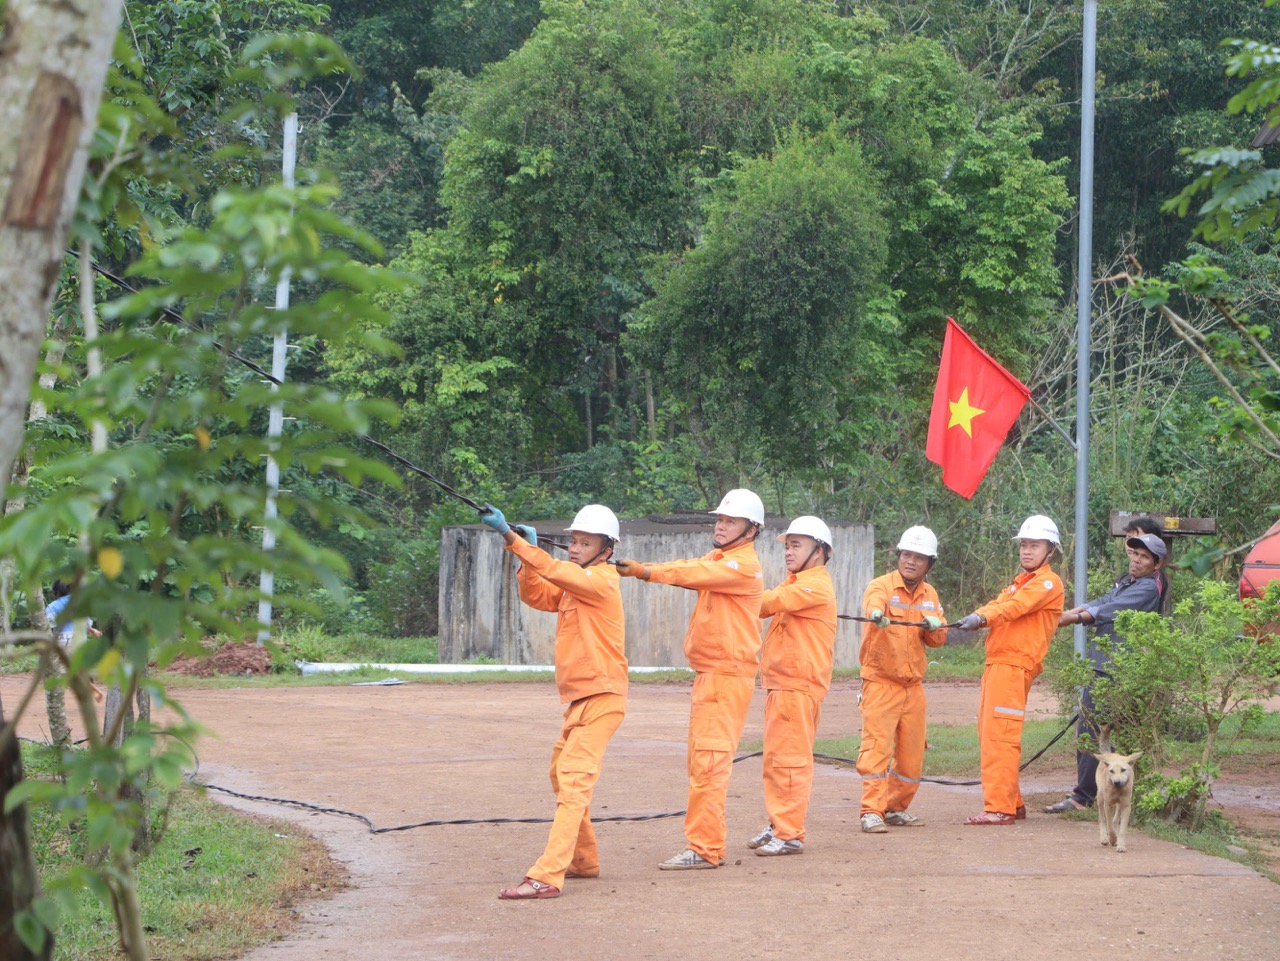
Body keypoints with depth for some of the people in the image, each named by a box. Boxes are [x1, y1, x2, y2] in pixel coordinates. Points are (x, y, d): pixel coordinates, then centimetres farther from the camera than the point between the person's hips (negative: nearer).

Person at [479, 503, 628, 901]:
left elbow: (555, 570, -25)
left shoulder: (603, 580, -12)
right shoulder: (573, 584, 17)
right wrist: (527, 553, -7)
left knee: (574, 780, -18)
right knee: (562, 776, 21)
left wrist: (511, 536, -29)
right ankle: (584, 861, 34)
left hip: (601, 696, -11)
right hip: (579, 699, 11)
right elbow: (535, 595, 9)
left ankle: (546, 877, -27)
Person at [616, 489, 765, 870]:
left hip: (728, 676, -10)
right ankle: (708, 844, 16)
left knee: (710, 761, -12)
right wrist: (639, 569, -13)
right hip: (707, 673, 10)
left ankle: (703, 849, -12)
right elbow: (689, 569, 4)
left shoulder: (745, 566, -11)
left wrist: (646, 571, -29)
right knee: (700, 762, 11)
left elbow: (695, 574, -22)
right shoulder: (717, 558, 19)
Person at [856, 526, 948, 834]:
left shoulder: (929, 594, 11)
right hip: (881, 683, -6)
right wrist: (876, 613, -57)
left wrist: (933, 626, -13)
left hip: (913, 685, 6)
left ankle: (896, 808, 23)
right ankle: (872, 811, -13)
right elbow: (873, 601, -32)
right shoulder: (882, 586, -8)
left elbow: (939, 639, 11)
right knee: (877, 745, -14)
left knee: (912, 753, 9)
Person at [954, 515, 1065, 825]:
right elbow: (999, 605, 10)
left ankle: (999, 808, -17)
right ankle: (1013, 803, 19)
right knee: (987, 732, 11)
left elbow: (1016, 606, -19)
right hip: (996, 661, 10)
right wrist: (975, 618, -12)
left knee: (999, 735, -15)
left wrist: (983, 617, -33)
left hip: (1015, 664, -10)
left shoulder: (1048, 583, -1)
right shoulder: (1020, 582, 27)